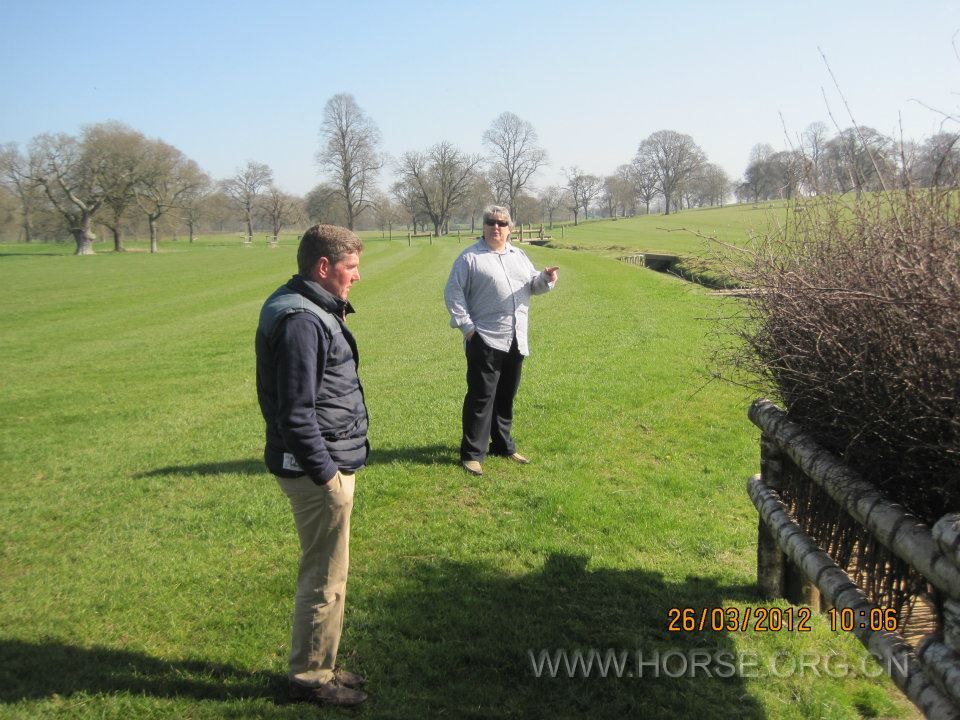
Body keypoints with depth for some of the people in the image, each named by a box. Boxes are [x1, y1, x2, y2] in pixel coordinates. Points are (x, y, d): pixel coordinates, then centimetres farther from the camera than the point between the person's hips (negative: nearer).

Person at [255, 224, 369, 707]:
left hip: (327, 462, 11)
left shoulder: (313, 310, 12)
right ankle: (311, 678, 18)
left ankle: (318, 666, 34)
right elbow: (296, 413, -24)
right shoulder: (301, 321, -21)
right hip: (318, 468, -11)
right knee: (325, 578, 3)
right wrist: (326, 473, -20)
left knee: (321, 572, 20)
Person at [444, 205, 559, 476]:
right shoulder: (470, 258, -3)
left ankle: (503, 445, 28)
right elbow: (453, 291, -6)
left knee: (506, 396, 15)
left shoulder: (519, 256, 16)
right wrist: (466, 324, -13)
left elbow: (533, 285, 19)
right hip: (484, 340, -6)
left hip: (515, 341, 6)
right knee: (481, 396, -6)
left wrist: (546, 279, -4)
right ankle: (472, 453, 1)